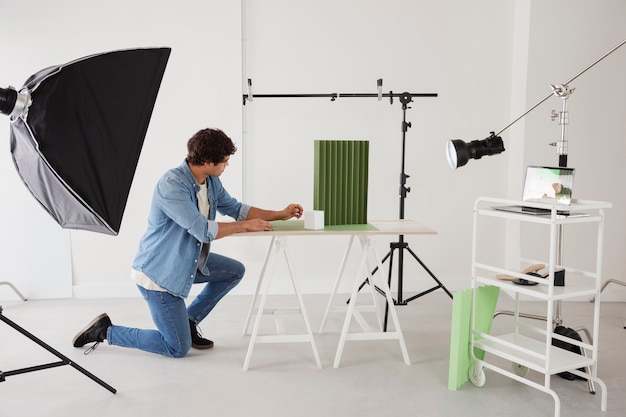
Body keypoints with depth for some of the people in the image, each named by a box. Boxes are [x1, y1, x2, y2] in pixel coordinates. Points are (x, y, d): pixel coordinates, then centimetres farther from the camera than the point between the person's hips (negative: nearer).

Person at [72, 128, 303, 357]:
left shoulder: (211, 181, -2)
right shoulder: (171, 185, -28)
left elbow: (235, 208, 11)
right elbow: (203, 230, -32)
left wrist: (280, 214, 4)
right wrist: (245, 226, -20)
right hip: (157, 271, -9)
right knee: (178, 348, -2)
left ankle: (189, 321, 18)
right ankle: (105, 330, 11)